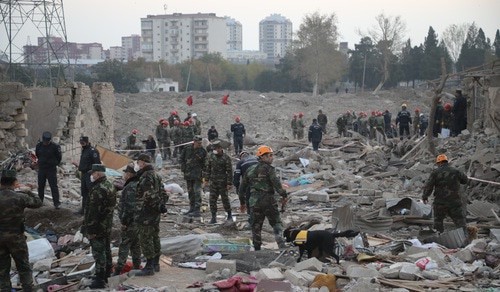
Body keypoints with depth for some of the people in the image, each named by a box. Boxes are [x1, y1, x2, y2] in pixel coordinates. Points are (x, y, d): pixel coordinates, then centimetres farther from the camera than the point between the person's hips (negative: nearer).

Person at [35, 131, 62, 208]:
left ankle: (56, 203, -7)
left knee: (54, 186, -7)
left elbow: (59, 156, 2)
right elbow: (37, 154, 19)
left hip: (51, 169, -4)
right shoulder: (39, 145, 1)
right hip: (41, 169, 4)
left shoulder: (55, 146, -11)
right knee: (40, 186, 11)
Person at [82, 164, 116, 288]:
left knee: (98, 252, -3)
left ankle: (100, 279, 1)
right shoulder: (110, 186, 7)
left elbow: (93, 211, -25)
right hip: (108, 226, 10)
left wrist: (90, 229, -20)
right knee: (106, 250, 19)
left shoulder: (97, 190, -24)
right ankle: (106, 274, 31)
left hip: (98, 227, -10)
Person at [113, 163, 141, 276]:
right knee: (136, 245, 16)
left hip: (130, 223, -9)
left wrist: (124, 221, -18)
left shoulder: (131, 188, -21)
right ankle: (137, 267, 22)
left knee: (124, 246, -5)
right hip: (138, 221, 10)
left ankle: (118, 270, -3)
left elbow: (130, 207, -25)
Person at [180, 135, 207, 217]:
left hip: (197, 174, -4)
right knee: (190, 192, 14)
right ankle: (192, 208, 25)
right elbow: (182, 158, 12)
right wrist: (183, 168, 5)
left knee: (197, 192, -12)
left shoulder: (203, 151, -6)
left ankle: (197, 210, -12)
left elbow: (204, 163, -1)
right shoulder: (187, 148, 1)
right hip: (188, 173, 5)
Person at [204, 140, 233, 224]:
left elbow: (229, 171, -8)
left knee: (225, 198, 4)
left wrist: (229, 183, -11)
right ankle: (213, 217, 8)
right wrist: (206, 179, 6)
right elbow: (207, 168, 12)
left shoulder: (226, 158, -9)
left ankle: (229, 214, 22)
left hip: (222, 182, -4)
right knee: (212, 199, 2)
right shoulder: (210, 156, 4)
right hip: (213, 182, 4)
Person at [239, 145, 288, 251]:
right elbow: (276, 182, -19)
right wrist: (283, 194, -18)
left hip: (254, 202, 5)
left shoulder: (250, 170, 14)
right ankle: (281, 245, -10)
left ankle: (257, 248, 14)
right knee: (276, 223, 2)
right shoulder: (268, 169, -6)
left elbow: (243, 186, 20)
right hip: (268, 200, -5)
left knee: (256, 226, 13)